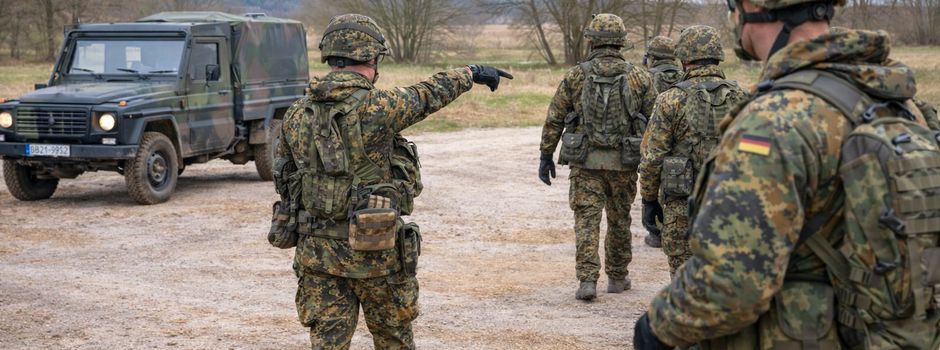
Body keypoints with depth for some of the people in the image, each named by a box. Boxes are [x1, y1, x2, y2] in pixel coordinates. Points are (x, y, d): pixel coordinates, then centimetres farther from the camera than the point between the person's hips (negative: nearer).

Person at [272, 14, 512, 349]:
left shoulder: (296, 114, 1)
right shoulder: (377, 107, -13)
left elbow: (282, 180, 10)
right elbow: (428, 94, 4)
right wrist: (472, 73, 23)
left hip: (317, 252, 4)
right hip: (375, 250, -4)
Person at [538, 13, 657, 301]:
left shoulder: (575, 75, -1)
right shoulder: (639, 77, 0)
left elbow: (554, 119, 0)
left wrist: (546, 155, 8)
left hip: (585, 160, -1)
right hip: (623, 162, 1)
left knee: (587, 219, 2)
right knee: (620, 220, 15)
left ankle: (587, 280, -7)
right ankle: (617, 277, 26)